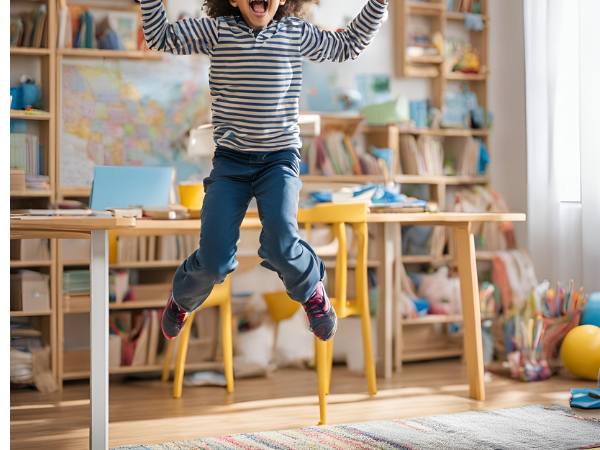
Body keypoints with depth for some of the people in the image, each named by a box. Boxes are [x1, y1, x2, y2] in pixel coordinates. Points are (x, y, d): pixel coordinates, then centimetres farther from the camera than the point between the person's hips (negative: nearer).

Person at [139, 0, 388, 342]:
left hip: (280, 159, 0)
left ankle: (312, 289, 14)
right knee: (214, 261, -7)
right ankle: (182, 298, 30)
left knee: (280, 245, -23)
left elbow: (349, 45, 15)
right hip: (230, 160, 0)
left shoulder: (296, 33, 3)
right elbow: (159, 37, -3)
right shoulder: (217, 30, 0)